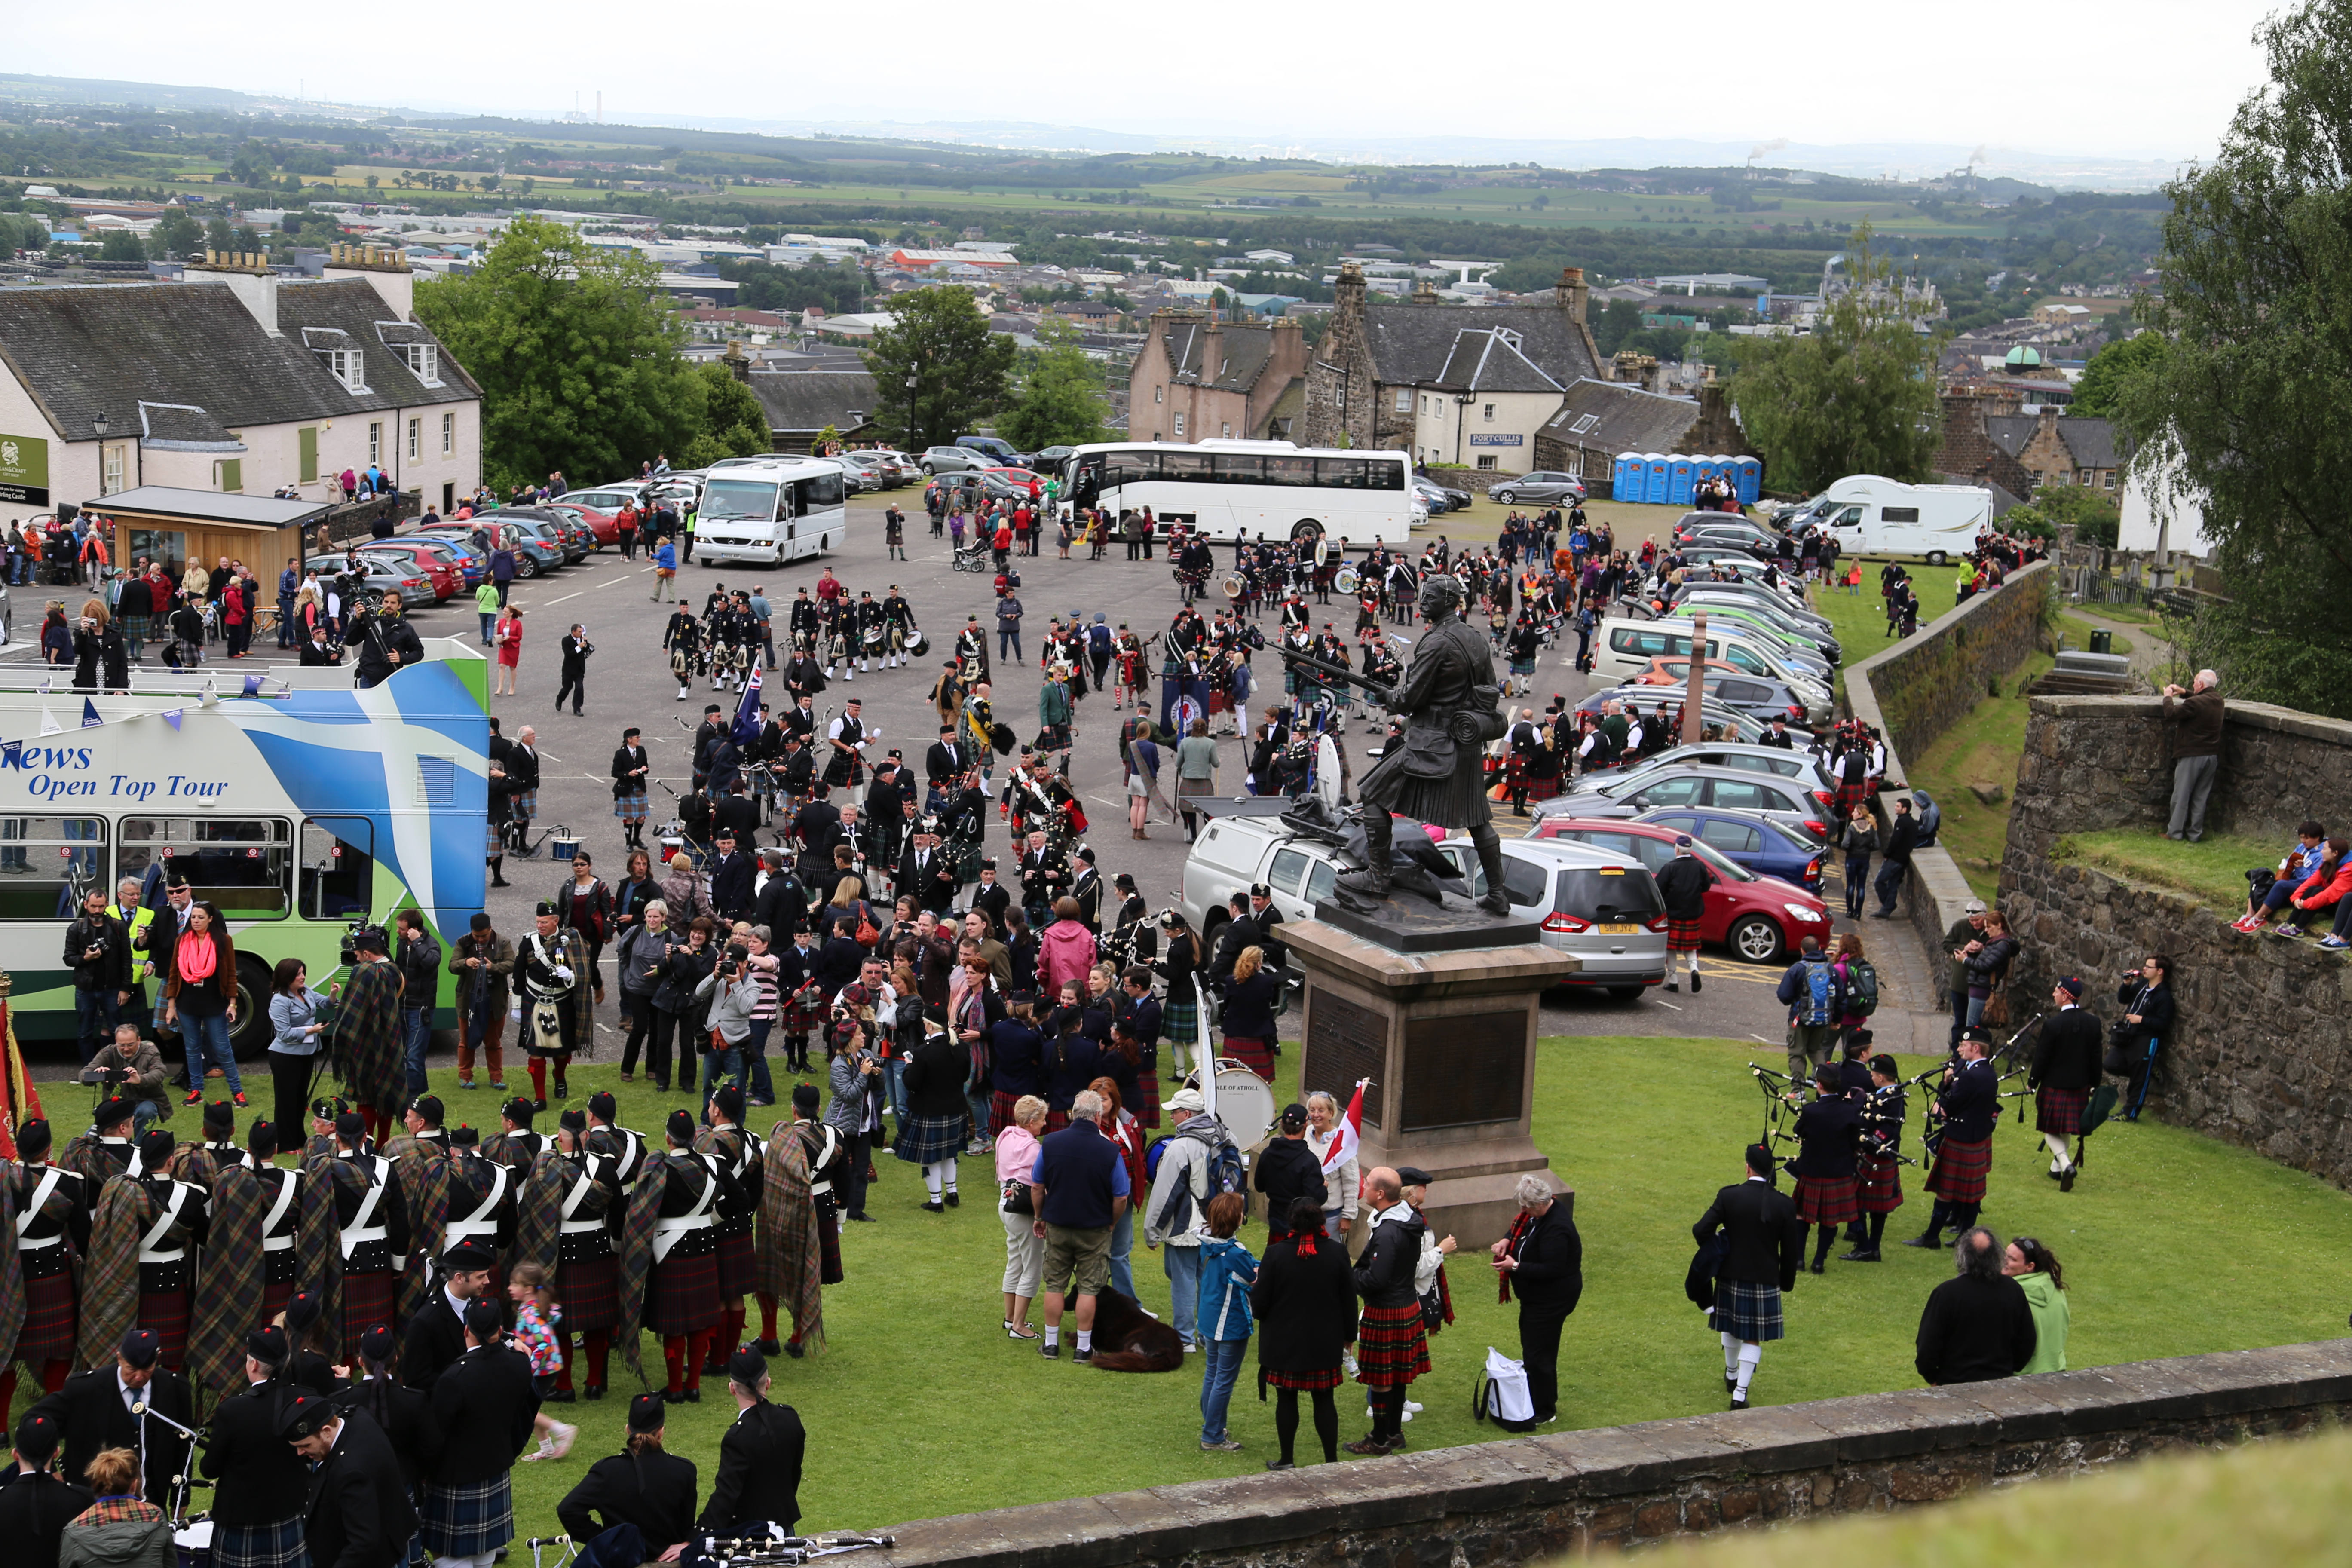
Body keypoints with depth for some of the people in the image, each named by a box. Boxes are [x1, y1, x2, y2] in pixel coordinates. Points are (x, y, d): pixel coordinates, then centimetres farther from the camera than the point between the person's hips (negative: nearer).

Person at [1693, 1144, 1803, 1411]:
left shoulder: (1728, 1196, -12)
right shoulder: (1784, 1205, -10)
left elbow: (1701, 1231, -15)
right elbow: (1791, 1251, -4)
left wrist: (1715, 1254, 5)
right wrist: (1787, 1281, 11)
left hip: (1731, 1276, 1)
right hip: (1765, 1280, -1)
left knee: (1731, 1328, 23)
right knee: (1753, 1337, 7)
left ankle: (1731, 1374, 44)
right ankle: (1740, 1393, 2)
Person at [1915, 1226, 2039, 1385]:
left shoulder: (1946, 1293, -18)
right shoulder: (2013, 1290, -6)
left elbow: (1928, 1345, -13)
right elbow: (2027, 1341, 5)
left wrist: (1931, 1377, 4)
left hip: (1954, 1384, -3)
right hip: (2001, 1381, 3)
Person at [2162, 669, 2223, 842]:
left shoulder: (2195, 704, -22)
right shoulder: (2217, 700, 5)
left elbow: (2171, 714, -18)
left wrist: (2168, 697, -2)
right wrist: (2184, 693, 18)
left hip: (2192, 756, -7)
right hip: (2212, 756, 7)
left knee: (2181, 795, 3)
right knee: (2201, 797, 12)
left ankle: (2175, 832, 8)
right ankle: (2195, 833, 16)